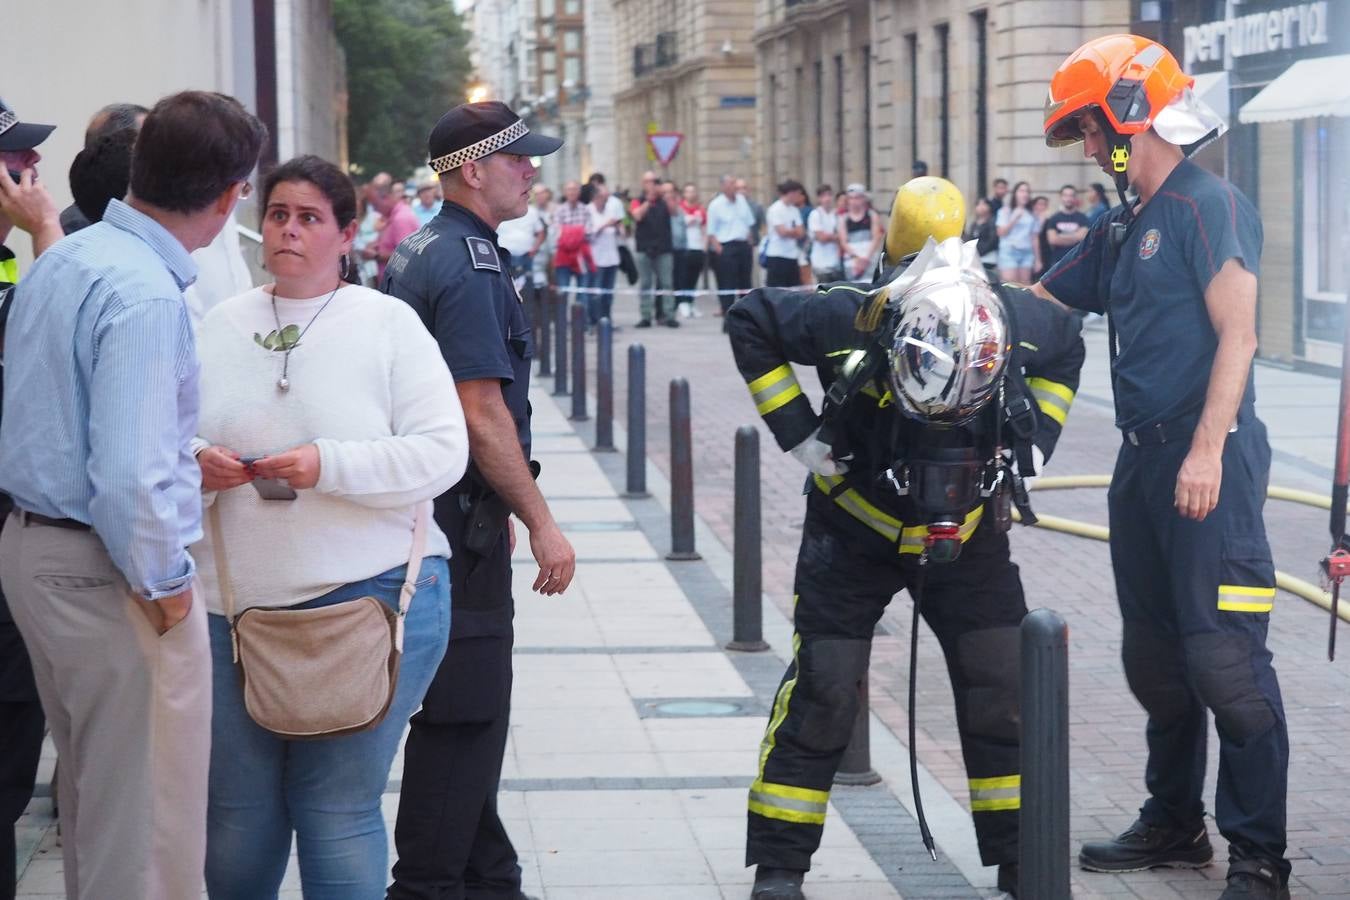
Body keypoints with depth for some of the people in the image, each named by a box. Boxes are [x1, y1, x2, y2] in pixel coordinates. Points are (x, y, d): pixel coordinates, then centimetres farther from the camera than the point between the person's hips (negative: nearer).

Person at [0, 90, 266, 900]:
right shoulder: (145, 295, -23)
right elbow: (128, 476, -29)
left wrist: (185, 459, 19)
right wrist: (165, 584, -15)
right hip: (108, 571, -10)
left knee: (94, 791, 23)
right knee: (149, 831, 1)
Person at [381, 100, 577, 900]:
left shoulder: (421, 253, 15)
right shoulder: (469, 268, -17)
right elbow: (484, 415, -21)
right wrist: (542, 522, -15)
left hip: (433, 504, 10)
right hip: (462, 519, -10)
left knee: (472, 711, 16)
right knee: (465, 713, -5)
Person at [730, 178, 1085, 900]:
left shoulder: (1021, 322, -21)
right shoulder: (853, 320, -31)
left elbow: (1068, 346, 4)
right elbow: (750, 322, -17)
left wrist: (1034, 442, -4)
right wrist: (797, 432, -18)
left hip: (967, 534, 3)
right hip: (856, 530, -2)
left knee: (1003, 688, 1)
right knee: (823, 691, -4)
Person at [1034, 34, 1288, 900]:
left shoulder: (1211, 205, -10)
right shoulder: (1120, 231, 17)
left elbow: (1237, 334, -17)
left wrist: (1207, 451, -23)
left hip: (1207, 463, -9)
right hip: (1144, 462, 9)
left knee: (1224, 657, -10)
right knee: (1155, 655, 16)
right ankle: (1175, 823, 29)